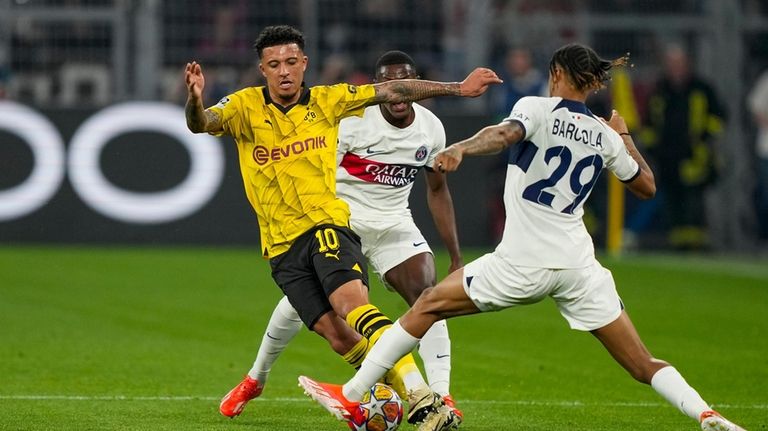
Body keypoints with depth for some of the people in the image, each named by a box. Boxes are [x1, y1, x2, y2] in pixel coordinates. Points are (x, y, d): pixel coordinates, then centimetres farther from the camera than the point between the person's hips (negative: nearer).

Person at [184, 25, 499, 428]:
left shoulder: (327, 101, 4)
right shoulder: (245, 106, 1)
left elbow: (392, 91, 7)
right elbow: (201, 123, -16)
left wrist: (458, 88, 4)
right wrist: (195, 99, -40)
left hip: (327, 225, -2)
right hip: (282, 247, 2)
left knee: (354, 304, -28)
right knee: (338, 337, -8)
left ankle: (420, 397, -37)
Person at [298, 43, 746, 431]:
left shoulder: (537, 108, -2)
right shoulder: (605, 137, 11)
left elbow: (506, 133, -25)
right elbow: (647, 186, 24)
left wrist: (461, 149, -41)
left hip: (523, 263, -4)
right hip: (579, 264, 4)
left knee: (427, 306, 11)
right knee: (644, 365, 6)